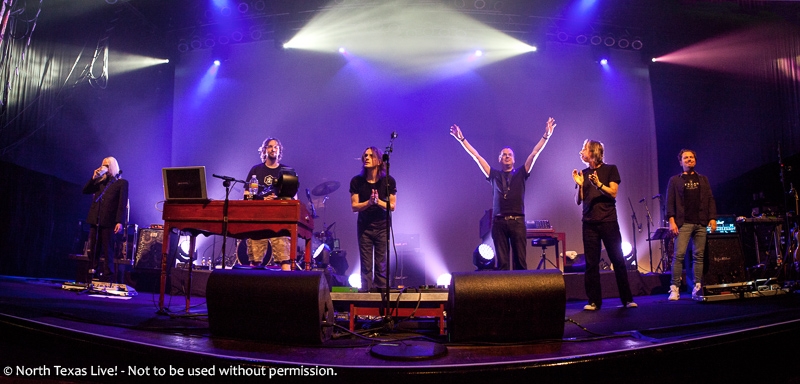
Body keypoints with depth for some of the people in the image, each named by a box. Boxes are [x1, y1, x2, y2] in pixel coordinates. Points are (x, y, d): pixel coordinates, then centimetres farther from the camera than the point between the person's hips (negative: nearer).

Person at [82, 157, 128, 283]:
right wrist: (94, 177, 1)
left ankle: (108, 280, -2)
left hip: (109, 222, -5)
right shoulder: (99, 181, 20)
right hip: (95, 220, 5)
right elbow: (85, 191, 10)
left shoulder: (121, 183, 3)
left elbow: (122, 204, -5)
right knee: (93, 251, 5)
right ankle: (92, 278, 10)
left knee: (107, 252, -4)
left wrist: (120, 222, -15)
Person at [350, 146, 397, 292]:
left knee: (381, 265, 2)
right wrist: (369, 202, -24)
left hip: (383, 227, 0)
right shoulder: (357, 181, -5)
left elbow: (392, 206, -5)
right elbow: (354, 206, -6)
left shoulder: (388, 181, -6)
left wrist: (378, 202, -23)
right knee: (366, 266, 2)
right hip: (364, 227, 1)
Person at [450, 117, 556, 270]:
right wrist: (462, 139, 8)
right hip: (499, 222, 0)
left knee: (520, 261, -1)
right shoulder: (494, 175, 15)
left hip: (517, 222, 0)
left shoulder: (521, 174, 14)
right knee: (502, 262, 1)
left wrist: (546, 135, -2)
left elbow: (534, 154, 7)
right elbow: (476, 156, 11)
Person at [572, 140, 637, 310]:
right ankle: (594, 301, 5)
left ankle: (627, 299, 8)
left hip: (609, 221, -3)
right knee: (591, 263, 0)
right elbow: (578, 201, 9)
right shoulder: (583, 173, 13)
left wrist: (599, 184, -19)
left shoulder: (610, 169, 4)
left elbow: (613, 193, -5)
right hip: (589, 223, 3)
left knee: (618, 260, 0)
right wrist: (579, 185, -7)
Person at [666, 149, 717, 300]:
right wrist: (671, 221, -9)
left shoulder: (703, 180, 19)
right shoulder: (675, 180, 9)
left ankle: (697, 287, 6)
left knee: (699, 256, 2)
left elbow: (710, 200, 13)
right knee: (679, 255, -10)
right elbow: (670, 202, 2)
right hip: (683, 223, -3)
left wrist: (712, 218, 1)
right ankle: (674, 288, -9)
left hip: (701, 223, 3)